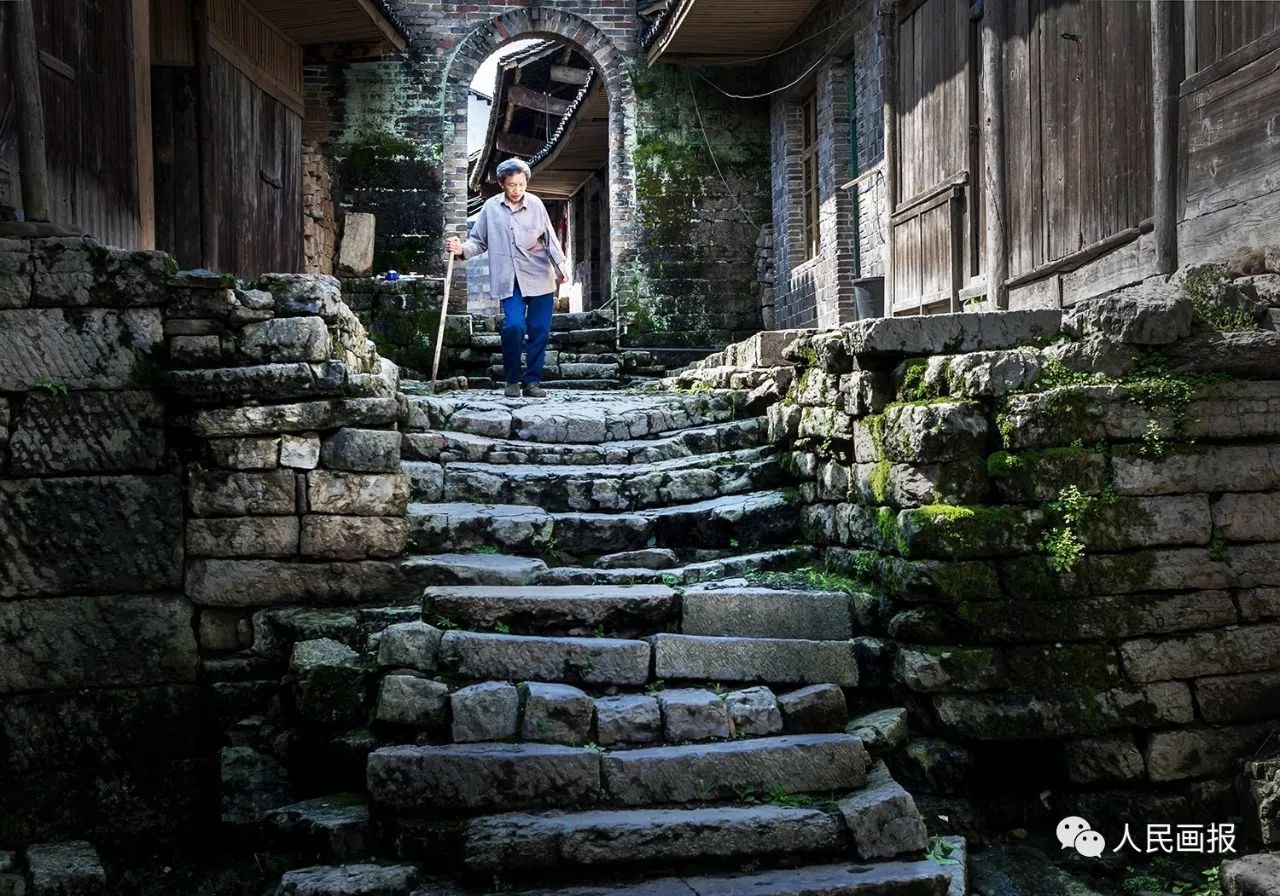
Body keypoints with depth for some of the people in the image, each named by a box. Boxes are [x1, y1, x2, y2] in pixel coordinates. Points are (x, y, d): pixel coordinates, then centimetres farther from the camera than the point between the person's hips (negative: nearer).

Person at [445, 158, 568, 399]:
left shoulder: (535, 204, 3)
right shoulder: (491, 208, 4)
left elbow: (549, 238, 6)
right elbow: (479, 242, 10)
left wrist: (559, 263, -7)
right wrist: (461, 248, -9)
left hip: (540, 278, 1)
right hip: (510, 280, -1)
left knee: (539, 330, 0)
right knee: (514, 326, -16)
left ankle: (532, 380, 13)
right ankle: (512, 379, 2)